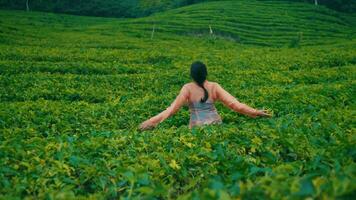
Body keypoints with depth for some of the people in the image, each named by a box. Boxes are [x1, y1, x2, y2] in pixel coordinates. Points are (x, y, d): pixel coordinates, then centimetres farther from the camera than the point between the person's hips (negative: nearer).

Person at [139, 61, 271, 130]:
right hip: (215, 124, 2)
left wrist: (152, 121, -14)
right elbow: (233, 103, -4)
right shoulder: (214, 87, 0)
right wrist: (255, 112, 0)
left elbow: (173, 108, -12)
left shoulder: (188, 88, -6)